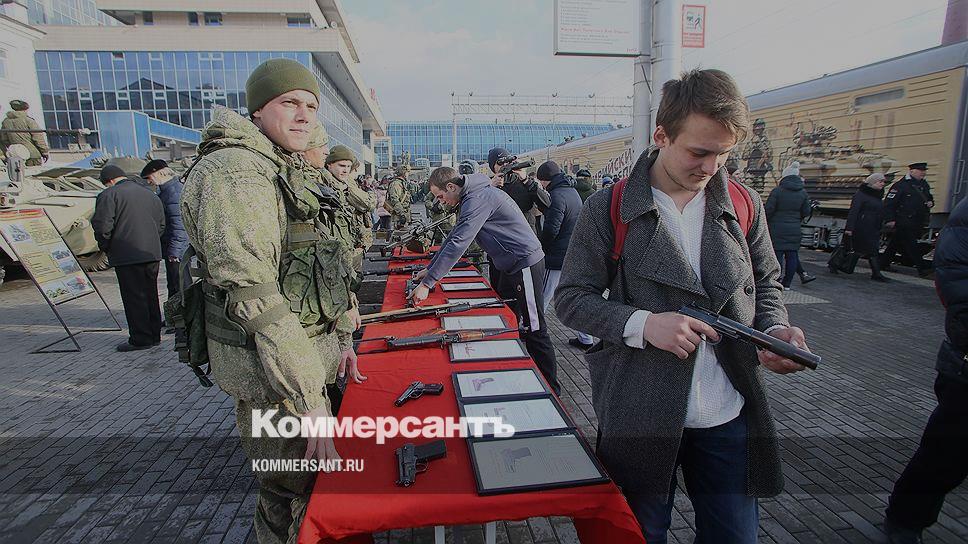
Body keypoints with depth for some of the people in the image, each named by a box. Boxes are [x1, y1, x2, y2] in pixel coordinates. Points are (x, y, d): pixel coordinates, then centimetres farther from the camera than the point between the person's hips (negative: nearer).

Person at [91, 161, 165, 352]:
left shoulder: (109, 195, -7)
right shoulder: (149, 193, 15)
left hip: (127, 255, -6)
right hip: (152, 253, 7)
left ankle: (140, 339, 4)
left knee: (134, 297, 0)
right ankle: (154, 335, 19)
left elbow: (102, 226, -14)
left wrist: (105, 247, 2)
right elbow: (161, 225, 17)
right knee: (151, 295, 13)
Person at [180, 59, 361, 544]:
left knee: (288, 487, 25)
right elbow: (255, 296, -26)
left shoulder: (289, 172, 14)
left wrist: (333, 342, 15)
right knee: (297, 498, 7)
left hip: (302, 353, 9)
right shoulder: (235, 171, -18)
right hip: (271, 369, -9)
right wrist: (311, 400, -27)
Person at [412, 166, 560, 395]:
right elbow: (454, 236, 18)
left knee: (534, 332, -3)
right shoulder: (470, 198, 12)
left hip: (526, 264, -10)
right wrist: (430, 268, 16)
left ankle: (550, 390, 9)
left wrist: (427, 283, -25)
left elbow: (458, 244, -27)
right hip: (511, 266, 11)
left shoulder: (478, 199, -21)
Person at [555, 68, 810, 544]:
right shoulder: (609, 209, -9)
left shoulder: (744, 206, 3)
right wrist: (642, 324, -22)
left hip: (729, 419, 4)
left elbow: (765, 286, 14)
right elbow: (571, 298, -7)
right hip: (640, 416, -3)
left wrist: (775, 330, -7)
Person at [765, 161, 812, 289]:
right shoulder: (803, 193, 4)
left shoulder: (777, 191, -11)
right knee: (792, 255, 8)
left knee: (777, 254, 0)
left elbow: (768, 210, -11)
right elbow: (806, 212, 9)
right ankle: (787, 283, 12)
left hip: (777, 229, -4)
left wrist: (764, 223, 4)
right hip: (794, 230, 4)